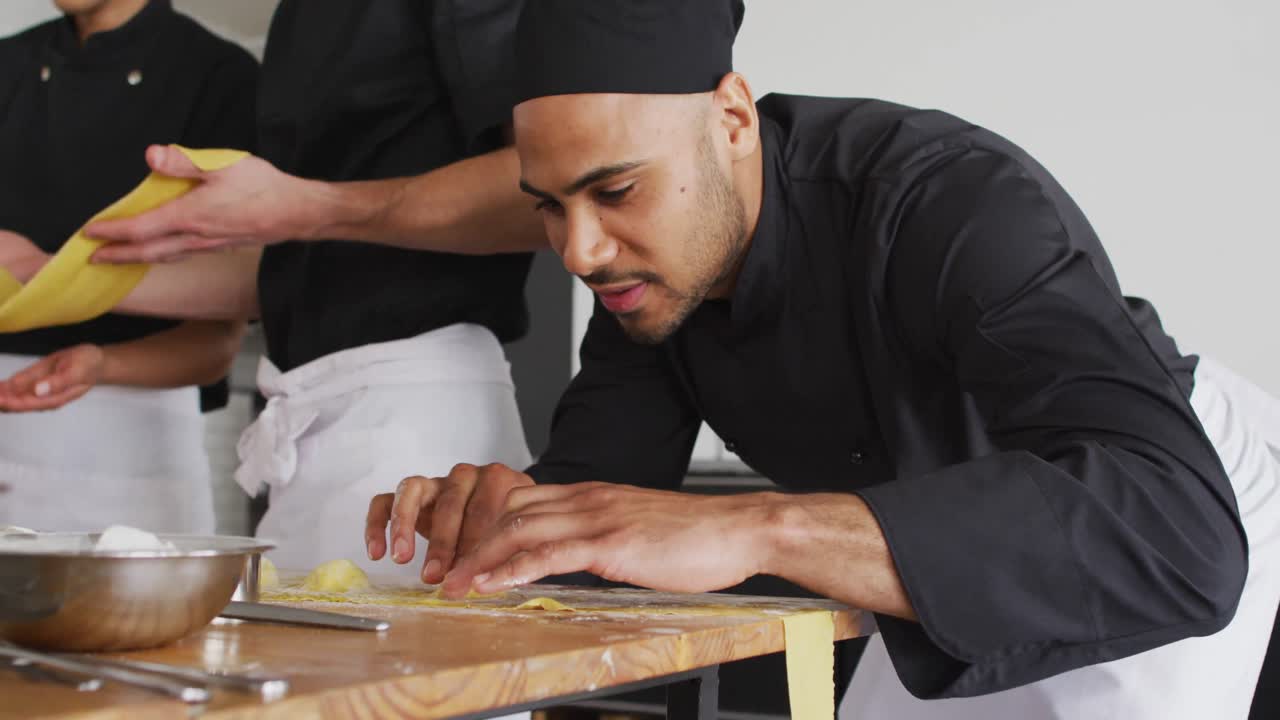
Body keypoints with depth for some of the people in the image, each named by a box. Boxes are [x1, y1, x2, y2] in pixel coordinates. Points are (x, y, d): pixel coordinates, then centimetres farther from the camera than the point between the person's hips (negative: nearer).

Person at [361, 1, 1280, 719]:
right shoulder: (648, 261, -17)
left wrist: (749, 528, -62)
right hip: (976, 548, 6)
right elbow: (595, 490, -17)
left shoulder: (960, 202, -40)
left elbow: (1175, 532, -53)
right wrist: (505, 514, -42)